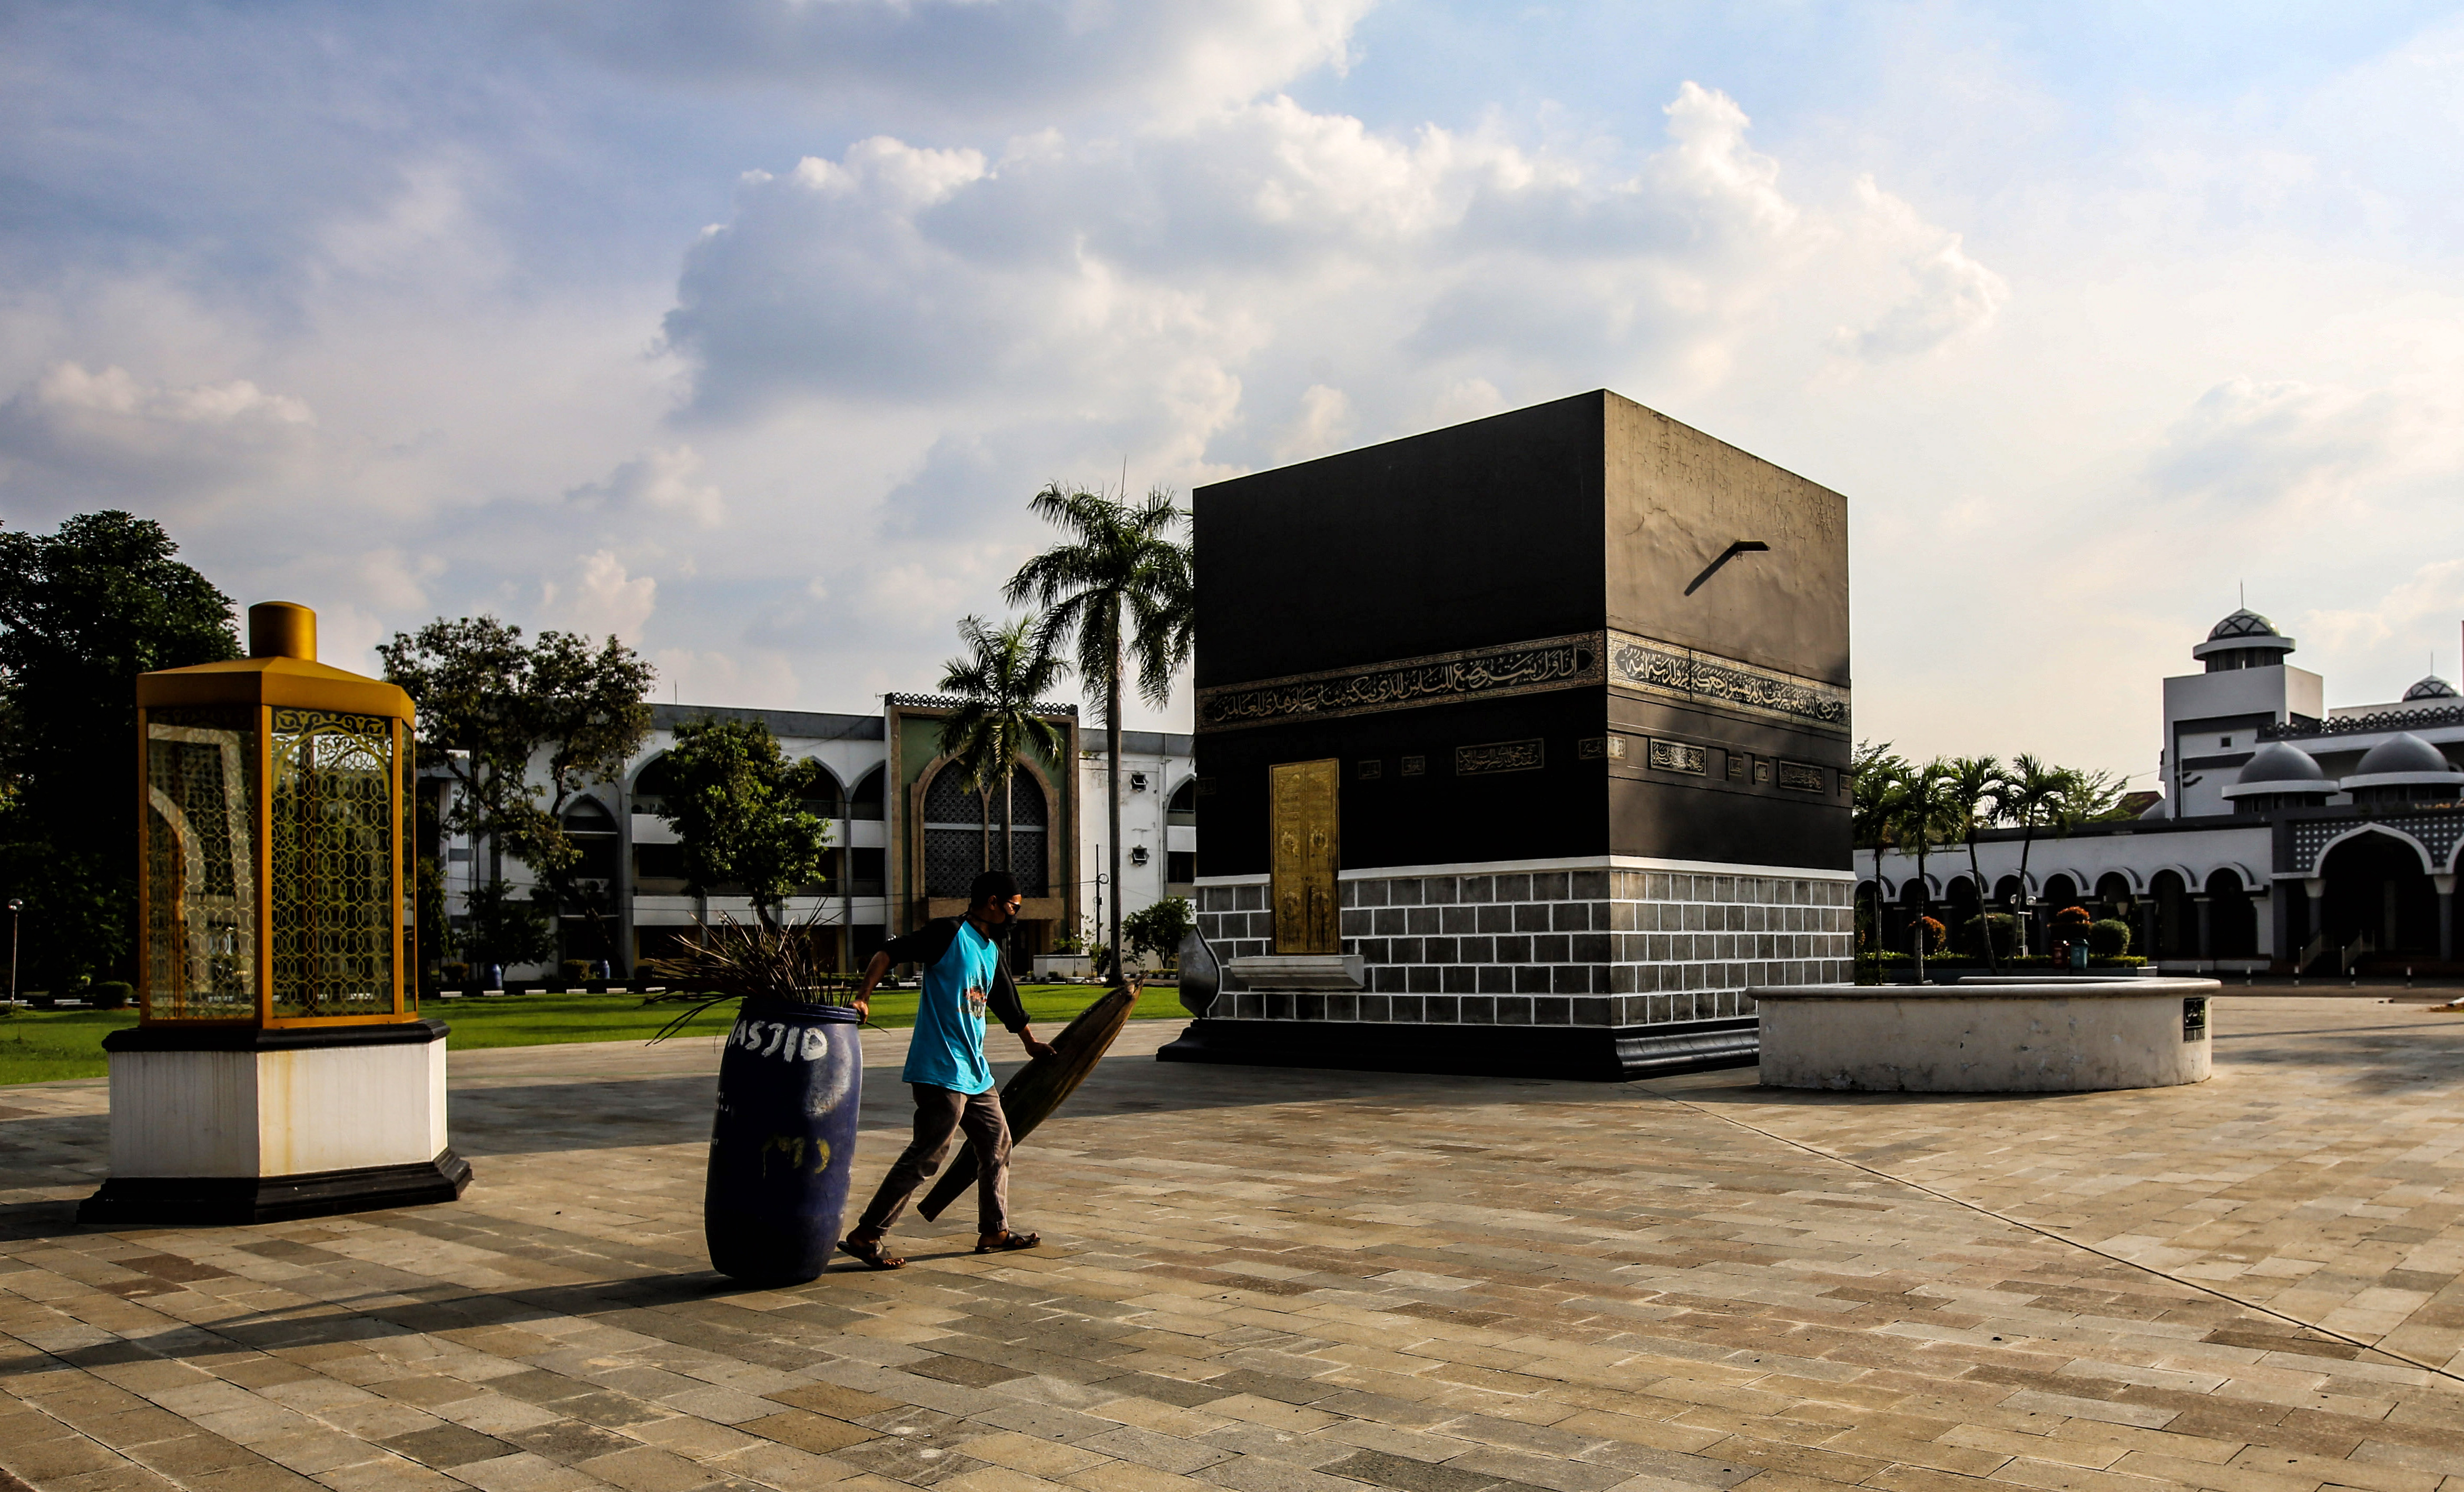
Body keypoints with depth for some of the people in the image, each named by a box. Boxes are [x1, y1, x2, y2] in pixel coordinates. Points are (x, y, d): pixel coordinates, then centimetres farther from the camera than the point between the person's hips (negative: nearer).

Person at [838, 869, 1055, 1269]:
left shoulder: (992, 951, 16)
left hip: (974, 1071, 10)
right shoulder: (949, 933, -10)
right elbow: (888, 952, -18)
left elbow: (1008, 1005, 32)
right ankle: (865, 1236, -3)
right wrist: (864, 997, -31)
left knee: (997, 1141, 16)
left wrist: (1032, 1044, 44)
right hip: (940, 1070, -10)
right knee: (926, 1156, -9)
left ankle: (994, 1232, 27)